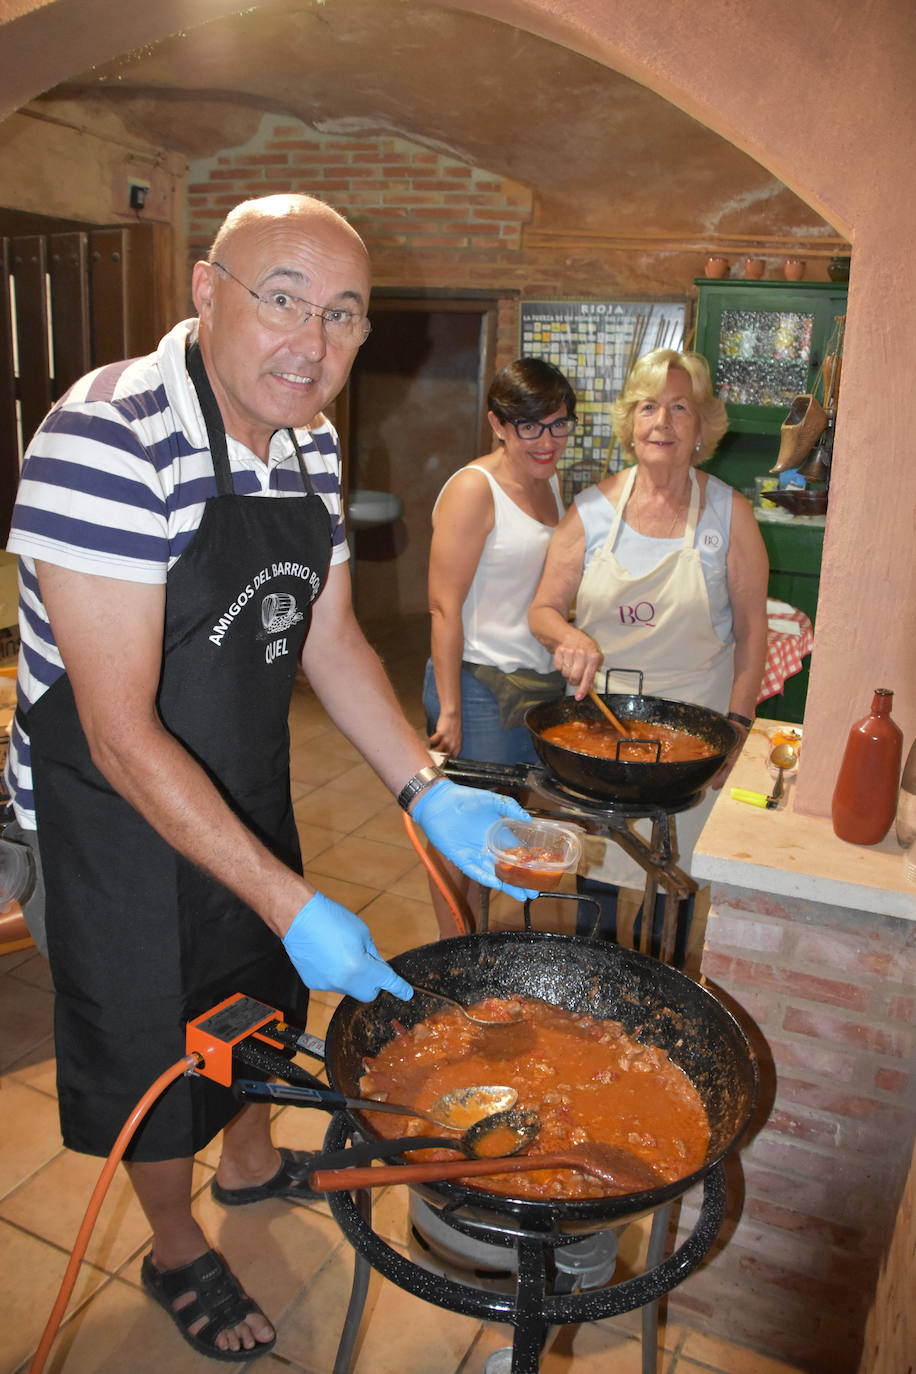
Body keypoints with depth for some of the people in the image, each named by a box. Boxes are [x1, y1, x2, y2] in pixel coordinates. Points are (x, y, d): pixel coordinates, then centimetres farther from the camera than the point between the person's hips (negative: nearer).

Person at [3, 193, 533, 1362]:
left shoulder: (310, 444, -4)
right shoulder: (107, 442, -29)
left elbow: (330, 638, 5)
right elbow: (122, 735, -29)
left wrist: (429, 794, -5)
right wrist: (292, 904, -29)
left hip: (249, 794, 7)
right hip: (117, 816, -7)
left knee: (257, 997, 27)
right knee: (151, 1043, 16)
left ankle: (252, 1162, 58)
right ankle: (177, 1251, 46)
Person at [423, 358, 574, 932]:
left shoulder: (549, 482, 11)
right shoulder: (474, 489, -14)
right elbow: (445, 607, -17)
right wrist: (449, 709, -19)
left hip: (544, 684, 8)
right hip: (481, 687, -8)